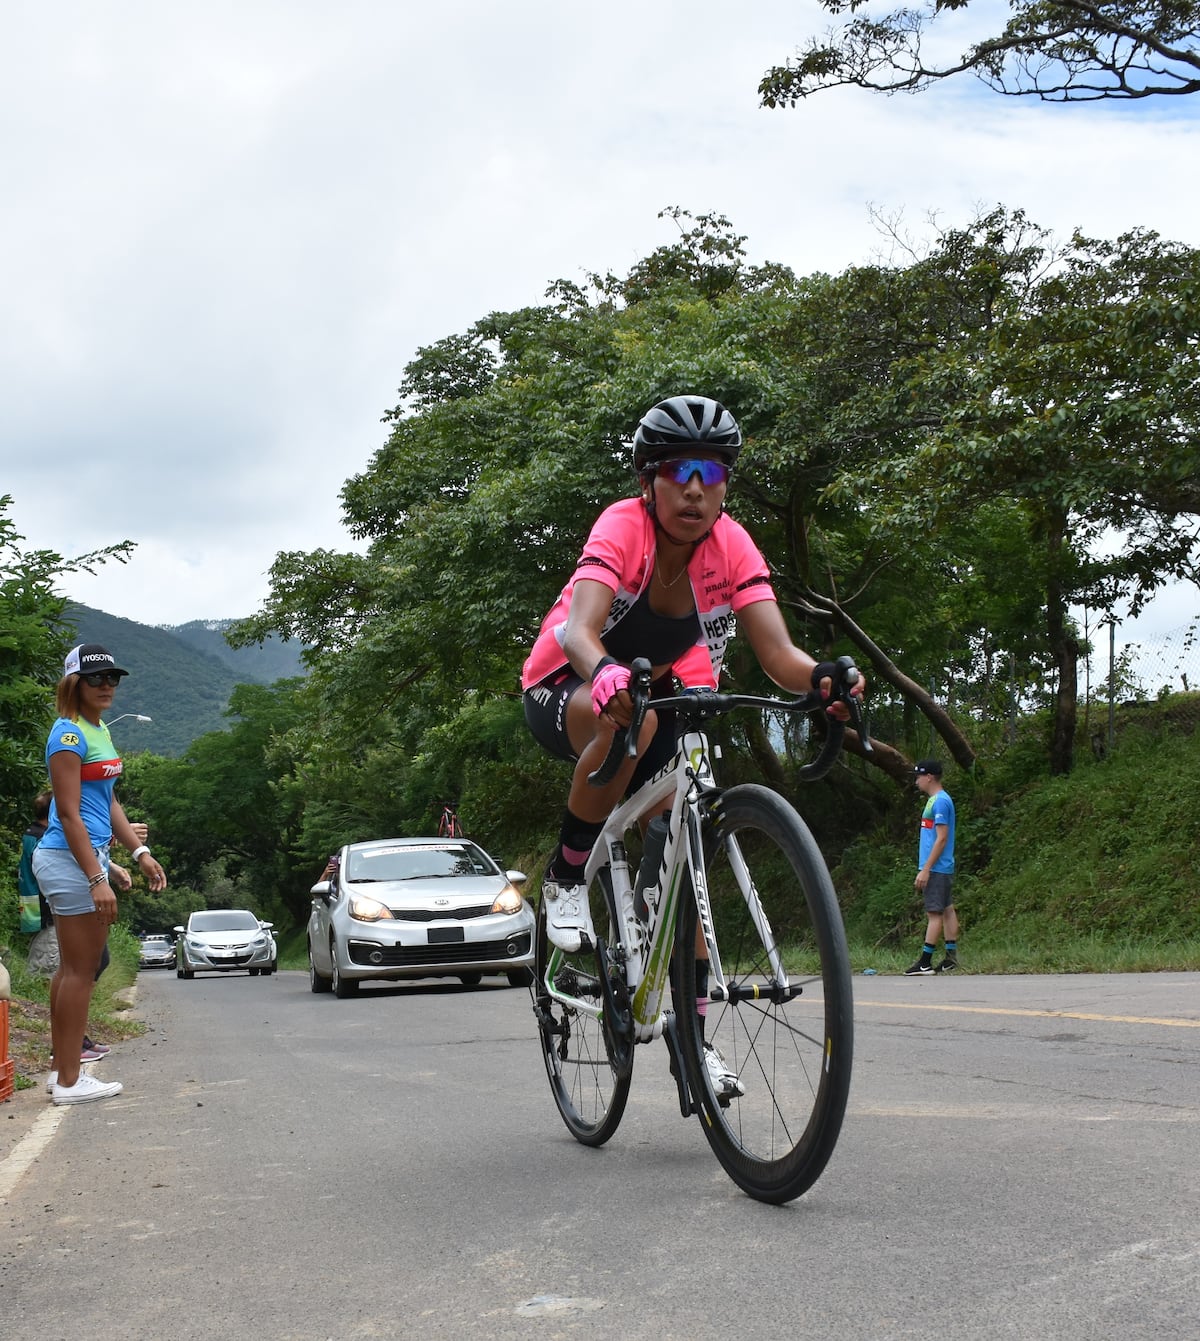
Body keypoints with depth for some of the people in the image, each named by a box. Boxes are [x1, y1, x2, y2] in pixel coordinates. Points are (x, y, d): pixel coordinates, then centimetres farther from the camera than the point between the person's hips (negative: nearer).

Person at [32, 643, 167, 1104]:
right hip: (70, 858, -10)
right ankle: (70, 1082, 0)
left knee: (74, 967, 14)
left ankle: (63, 1071, 22)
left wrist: (140, 852, 14)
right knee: (81, 968, -6)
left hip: (88, 855, 10)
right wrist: (96, 879, -23)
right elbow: (69, 813, -19)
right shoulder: (69, 734, -14)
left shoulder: (98, 731, 15)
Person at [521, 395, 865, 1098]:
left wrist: (821, 677, -52)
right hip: (563, 690, -4)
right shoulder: (624, 526, -29)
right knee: (630, 718, -39)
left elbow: (778, 652, -29)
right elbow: (579, 630, -44)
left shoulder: (732, 546, -19)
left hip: (664, 686, 4)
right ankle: (567, 879, -17)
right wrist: (607, 675, -67)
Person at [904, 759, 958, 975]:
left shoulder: (940, 802, -15)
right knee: (947, 910, 11)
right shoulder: (934, 800, 16)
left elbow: (942, 838, -19)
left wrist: (926, 869, -19)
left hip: (935, 869, -10)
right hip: (941, 868, 10)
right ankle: (951, 957, 14)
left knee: (934, 913, -8)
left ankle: (925, 962, -8)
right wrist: (926, 868, 21)